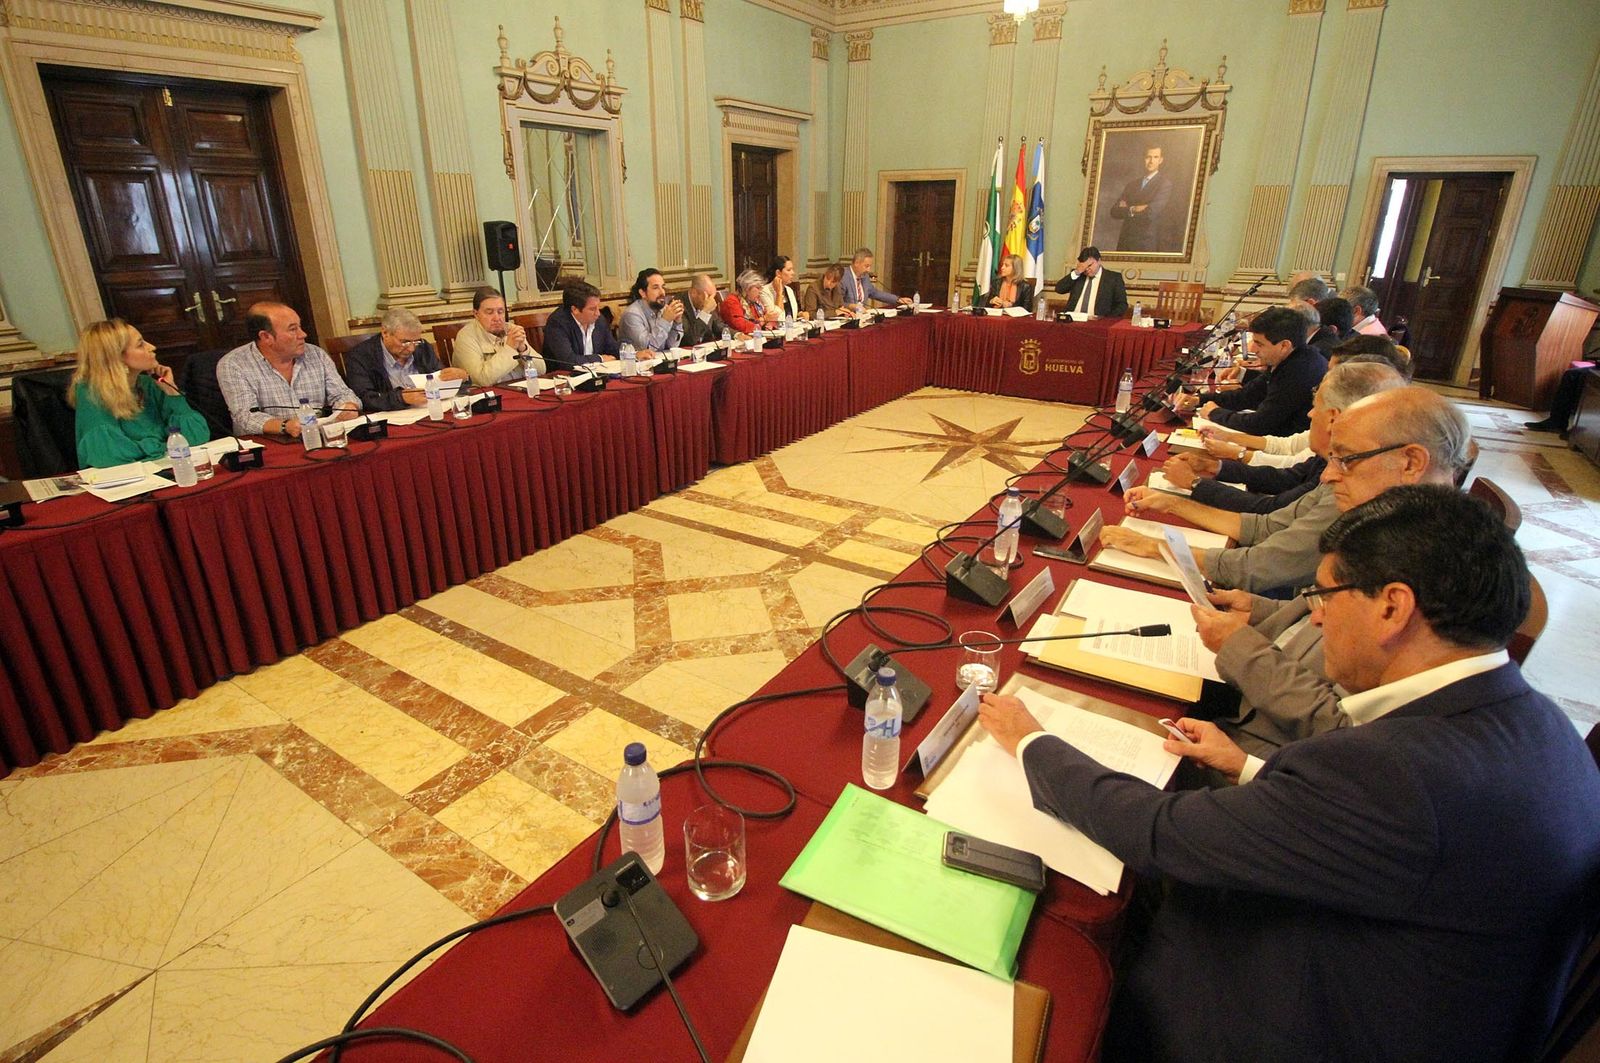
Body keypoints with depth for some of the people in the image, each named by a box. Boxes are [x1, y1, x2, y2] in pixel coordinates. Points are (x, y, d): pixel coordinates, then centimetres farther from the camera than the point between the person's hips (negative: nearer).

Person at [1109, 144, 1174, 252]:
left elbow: (1151, 213, -15)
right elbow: (1114, 212, 6)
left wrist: (1126, 209, -4)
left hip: (1148, 245, -5)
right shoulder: (1132, 184, 15)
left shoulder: (1165, 184, -2)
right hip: (1125, 243, 5)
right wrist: (1132, 209, -10)